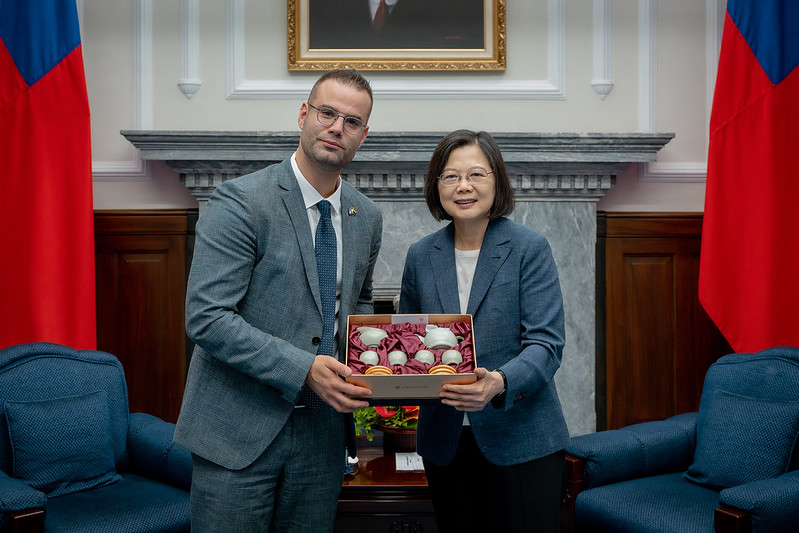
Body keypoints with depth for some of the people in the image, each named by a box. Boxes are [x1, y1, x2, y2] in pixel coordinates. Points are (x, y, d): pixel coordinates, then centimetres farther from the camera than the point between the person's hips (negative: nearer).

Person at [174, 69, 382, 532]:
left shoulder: (368, 217, 7)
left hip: (323, 429, 5)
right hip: (240, 429, -5)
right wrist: (303, 368, -24)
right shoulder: (240, 202, -13)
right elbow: (206, 318, -19)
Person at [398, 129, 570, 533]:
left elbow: (546, 342, -13)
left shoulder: (529, 249, -6)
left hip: (521, 441, -3)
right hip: (444, 442, 4)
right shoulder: (420, 256, 6)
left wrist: (500, 383, -31)